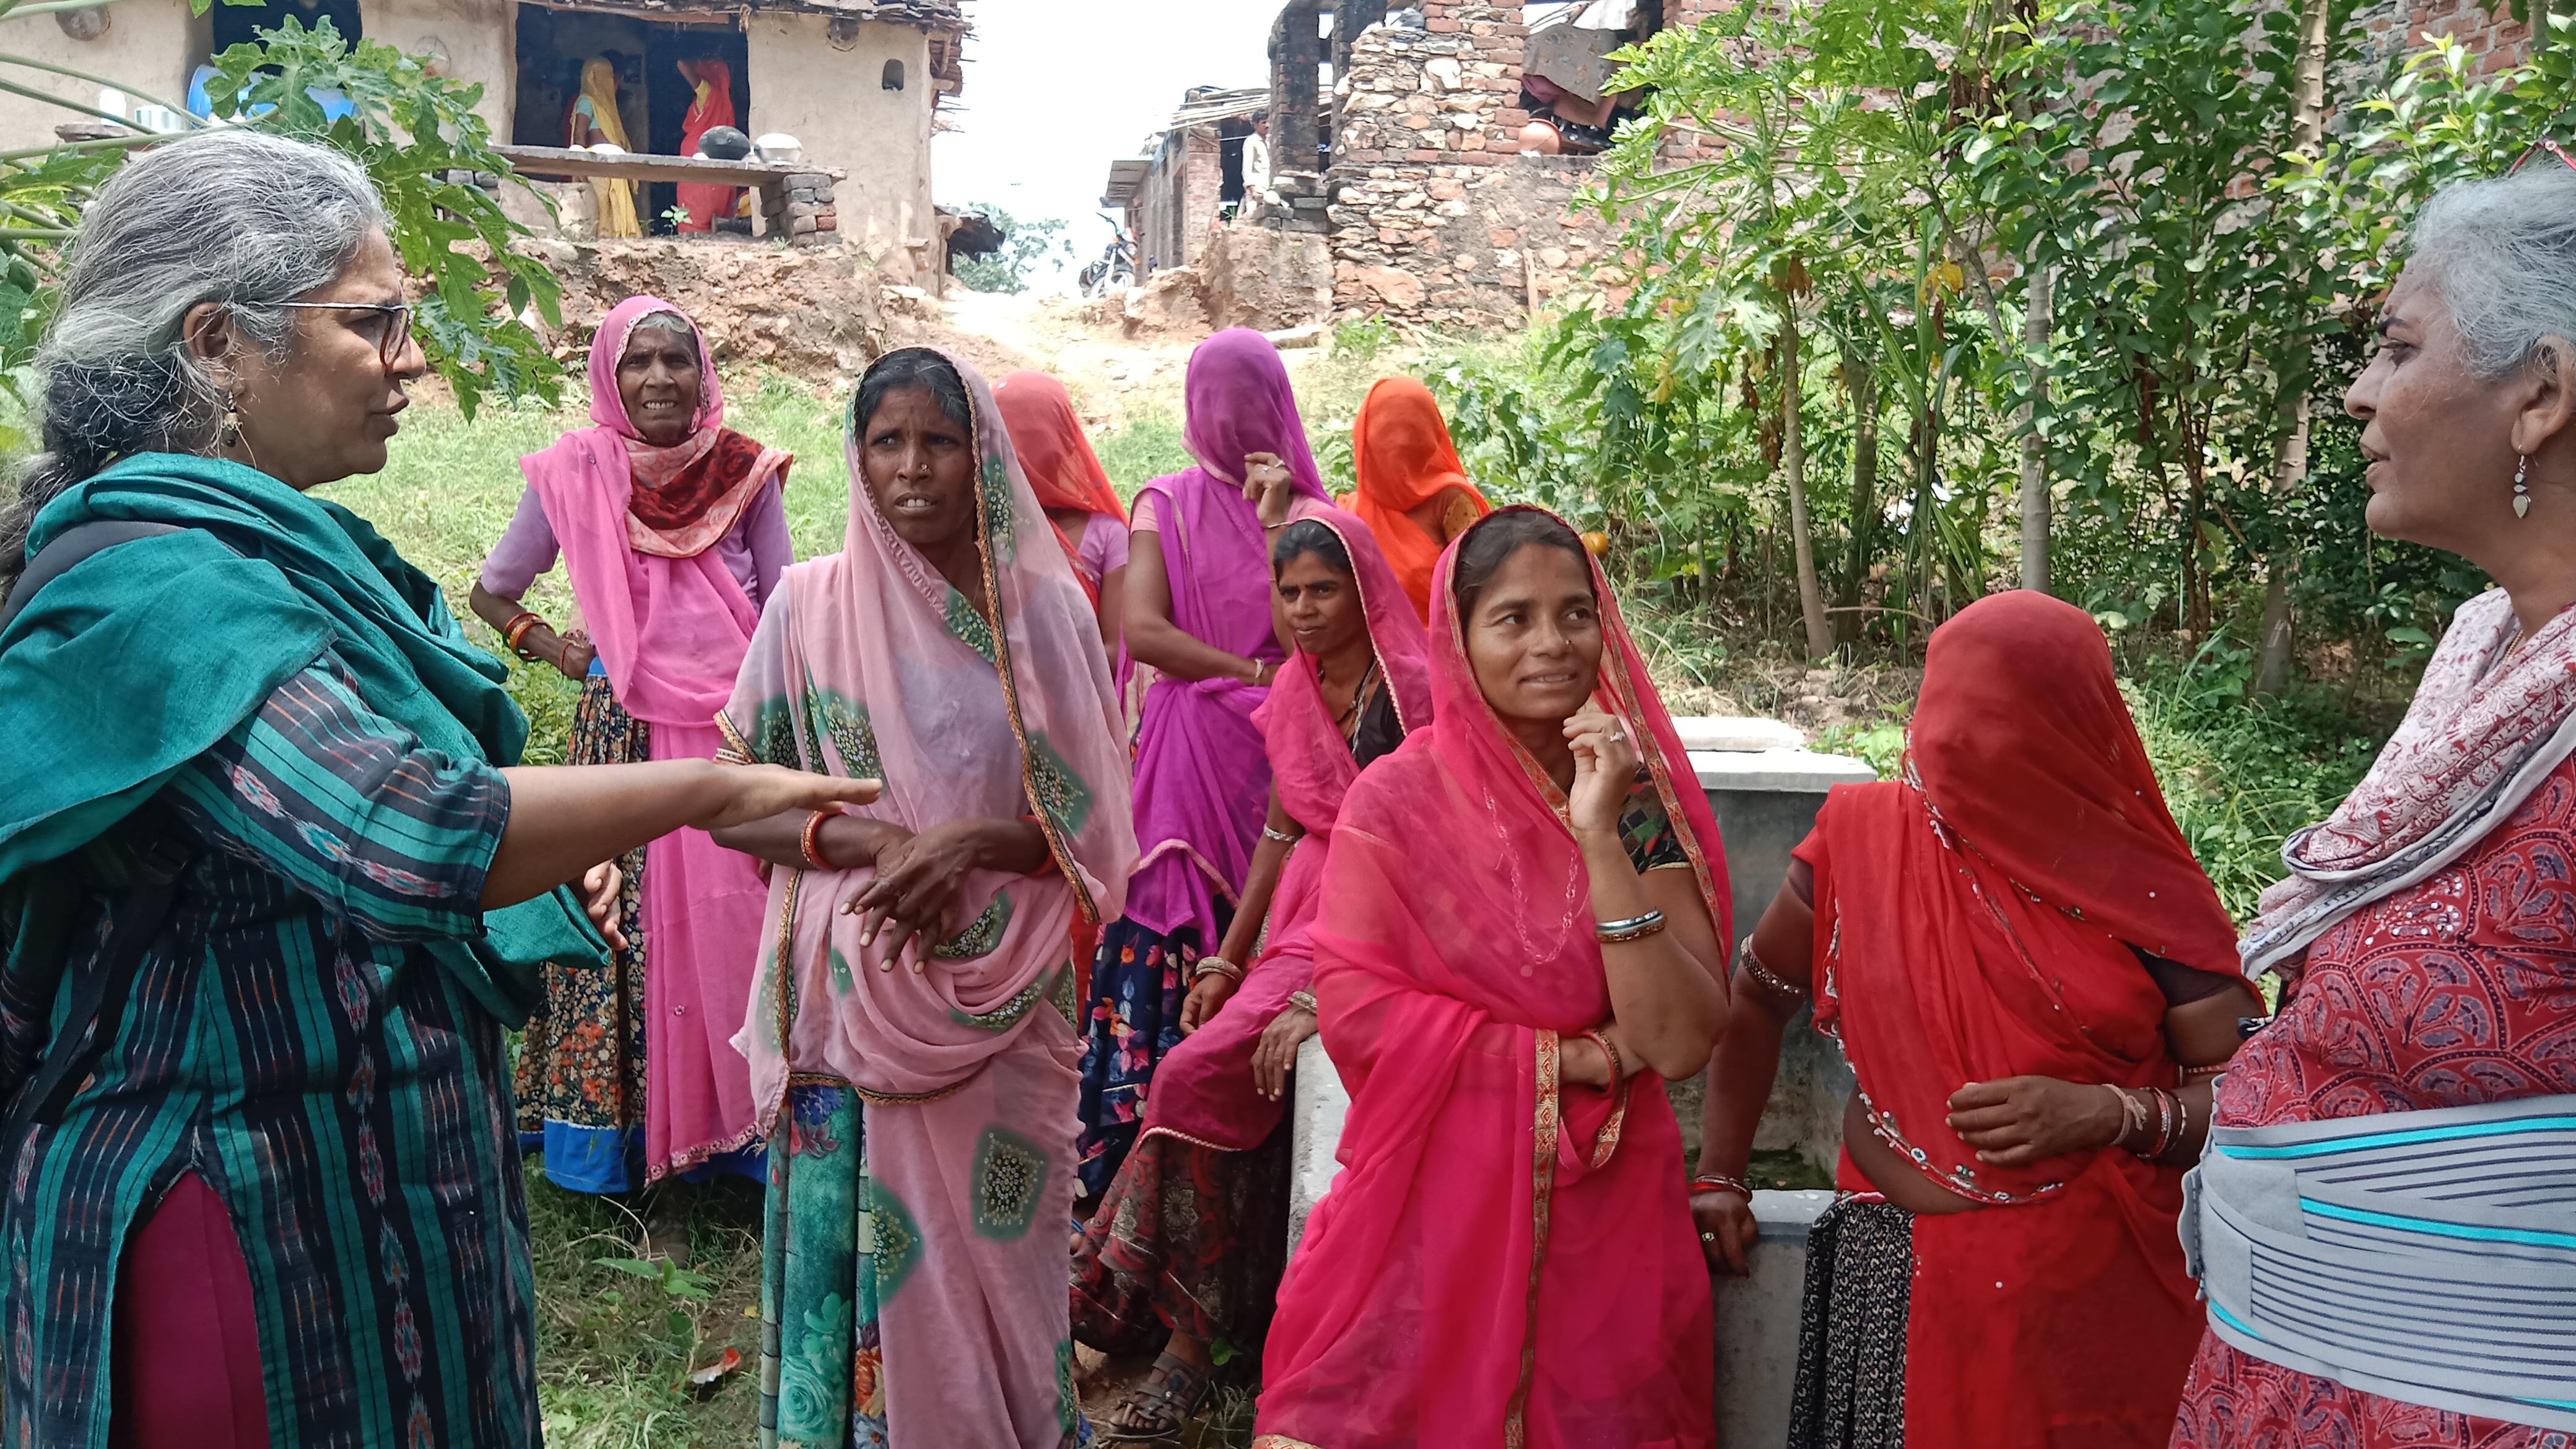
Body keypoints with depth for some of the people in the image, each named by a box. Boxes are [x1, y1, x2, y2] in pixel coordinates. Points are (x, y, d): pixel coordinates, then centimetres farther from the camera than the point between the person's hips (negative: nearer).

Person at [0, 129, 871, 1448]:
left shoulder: (267, 543, 8)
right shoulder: (155, 579, -22)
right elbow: (404, 833, -35)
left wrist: (552, 845, 5)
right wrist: (706, 787, -24)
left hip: (368, 1165, 9)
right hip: (256, 1203, -9)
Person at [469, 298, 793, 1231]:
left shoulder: (743, 471, 2)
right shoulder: (574, 473, 1)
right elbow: (493, 593, 15)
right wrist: (556, 653, 2)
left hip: (735, 730, 1)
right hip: (626, 735, -1)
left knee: (735, 934, 2)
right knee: (635, 942, -2)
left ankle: (742, 1135, 15)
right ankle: (655, 1177, 7)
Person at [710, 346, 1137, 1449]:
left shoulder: (1047, 607, 1)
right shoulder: (808, 603, 0)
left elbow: (1092, 821, 2)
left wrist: (970, 842, -17)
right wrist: (874, 840, -16)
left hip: (1004, 1001, 0)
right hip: (854, 1002, 0)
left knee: (993, 1258, 8)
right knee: (863, 1258, 6)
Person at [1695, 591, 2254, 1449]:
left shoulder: (2146, 893, -5)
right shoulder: (1864, 836, -1)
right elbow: (1758, 996, 12)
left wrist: (2109, 1116, -19)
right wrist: (1719, 1176, 8)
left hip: (2092, 1291, -1)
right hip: (1891, 1277, 1)